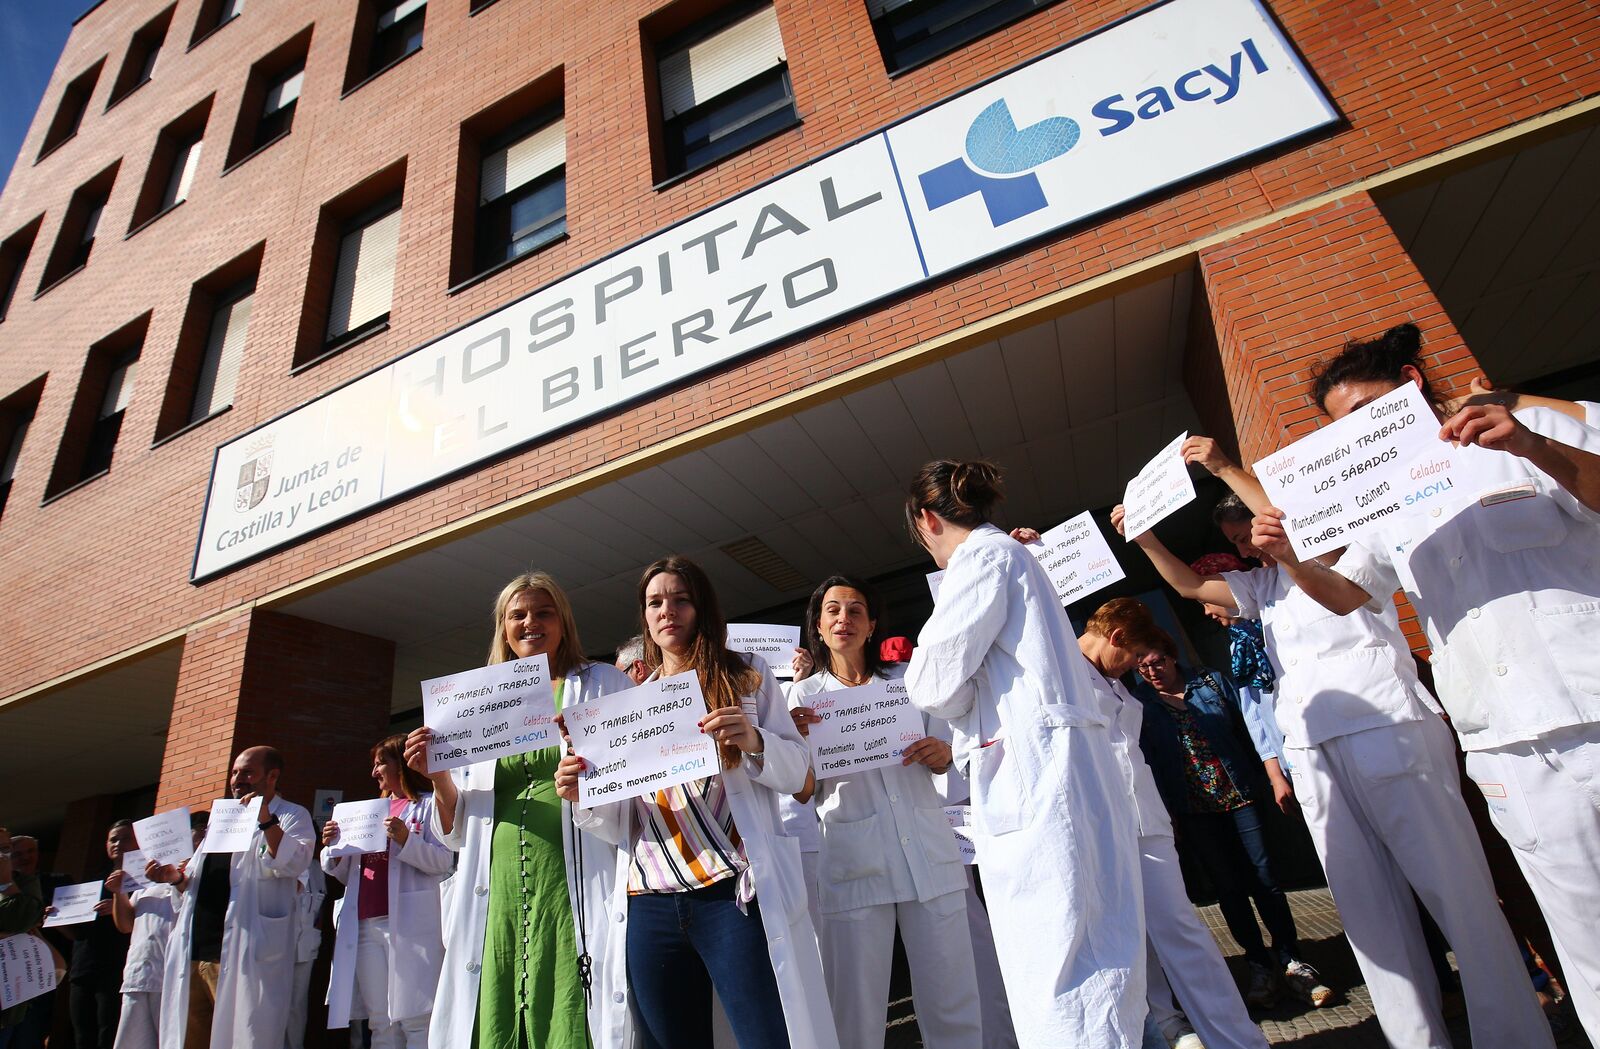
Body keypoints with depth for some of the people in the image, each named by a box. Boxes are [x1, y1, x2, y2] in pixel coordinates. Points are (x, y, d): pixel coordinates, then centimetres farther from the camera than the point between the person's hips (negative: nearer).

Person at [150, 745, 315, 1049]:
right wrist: (177, 878, 7)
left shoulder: (292, 816, -1)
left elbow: (293, 864, -18)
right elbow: (197, 879, 28)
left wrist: (266, 820, -26)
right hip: (193, 953, 7)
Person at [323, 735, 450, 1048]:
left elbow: (443, 862, -9)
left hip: (408, 925, -6)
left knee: (414, 1022, -6)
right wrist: (332, 847, 5)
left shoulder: (428, 804, 1)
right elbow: (349, 875, 22)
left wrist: (406, 839, -22)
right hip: (365, 926, 7)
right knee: (380, 1024, 10)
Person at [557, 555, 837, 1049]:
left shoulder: (746, 675, 6)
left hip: (734, 893, -3)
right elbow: (622, 822, 14)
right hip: (650, 903, 4)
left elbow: (796, 770, 2)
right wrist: (585, 796, -7)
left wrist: (754, 741, -19)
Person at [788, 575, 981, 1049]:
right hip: (855, 860, -1)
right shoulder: (806, 694, 6)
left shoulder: (908, 678, 11)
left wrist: (939, 753, -9)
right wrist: (798, 738, -17)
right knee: (858, 1011, 2)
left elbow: (944, 761, 15)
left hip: (928, 850, 2)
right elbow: (803, 793, 2)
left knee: (953, 1001, 4)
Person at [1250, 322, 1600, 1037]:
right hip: (1518, 752, 3)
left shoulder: (1537, 431, 7)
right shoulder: (1388, 508, 15)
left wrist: (1540, 450, -18)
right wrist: (1289, 560, -4)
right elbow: (1345, 593, 17)